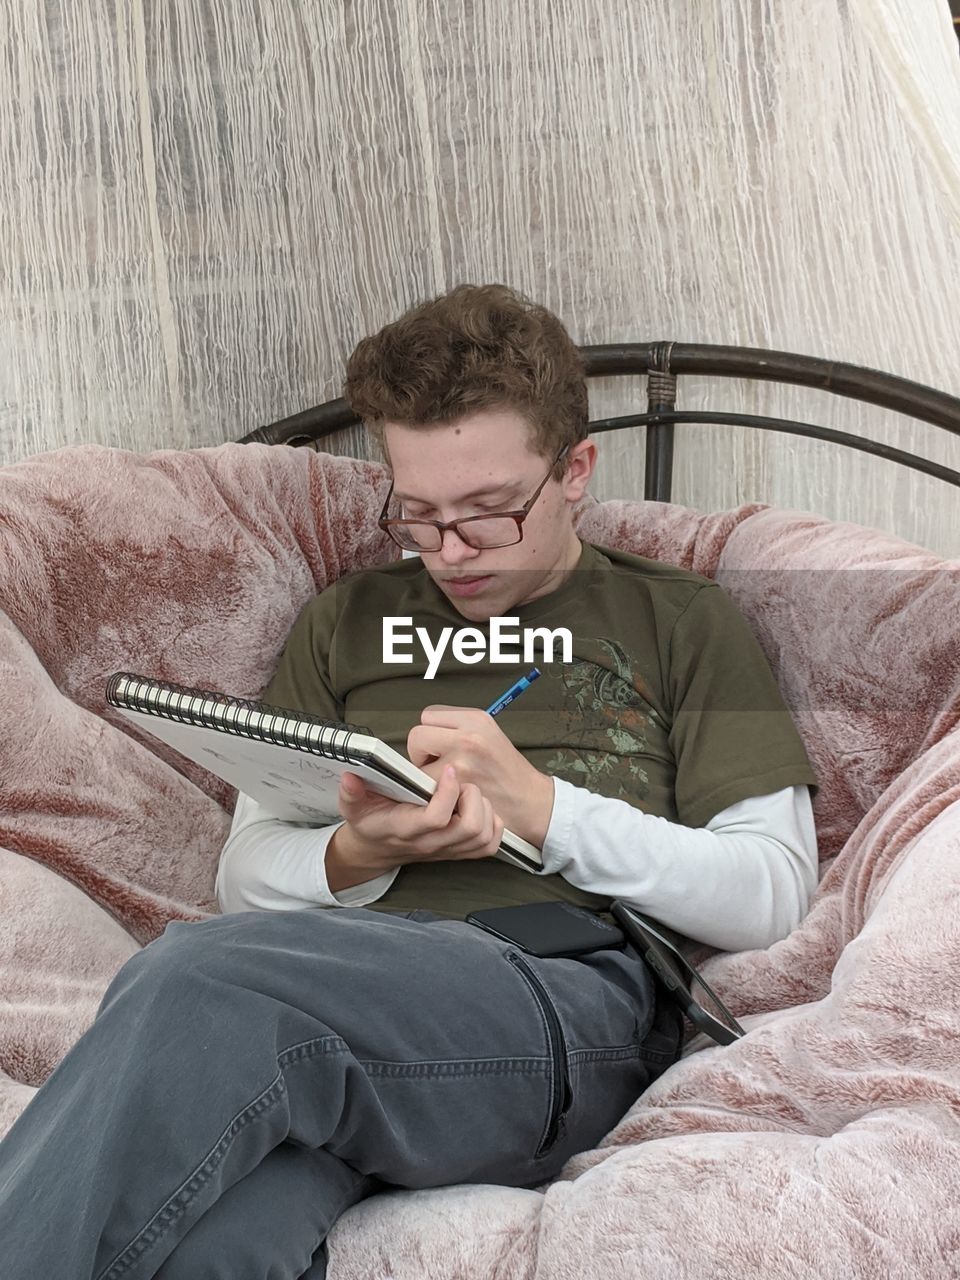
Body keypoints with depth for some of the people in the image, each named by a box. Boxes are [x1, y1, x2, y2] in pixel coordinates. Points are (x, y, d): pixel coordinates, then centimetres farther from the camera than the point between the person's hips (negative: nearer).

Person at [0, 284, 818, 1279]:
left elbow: (773, 896, 8)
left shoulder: (678, 625, 18)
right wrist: (356, 855, -2)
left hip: (571, 997, -2)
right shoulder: (345, 624, 28)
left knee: (202, 982, -35)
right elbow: (244, 876, 22)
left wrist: (541, 804, -4)